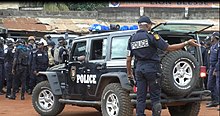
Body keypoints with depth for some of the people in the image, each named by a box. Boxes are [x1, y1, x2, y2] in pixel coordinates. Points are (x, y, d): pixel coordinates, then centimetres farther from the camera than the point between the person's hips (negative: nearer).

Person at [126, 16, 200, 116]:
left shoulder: (132, 39, 7)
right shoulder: (151, 36, -8)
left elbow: (128, 59, 7)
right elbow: (168, 48, -11)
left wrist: (129, 74, 16)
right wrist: (187, 43, -5)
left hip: (139, 69, 5)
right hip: (151, 68, -5)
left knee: (140, 98, 7)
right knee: (155, 97, 3)